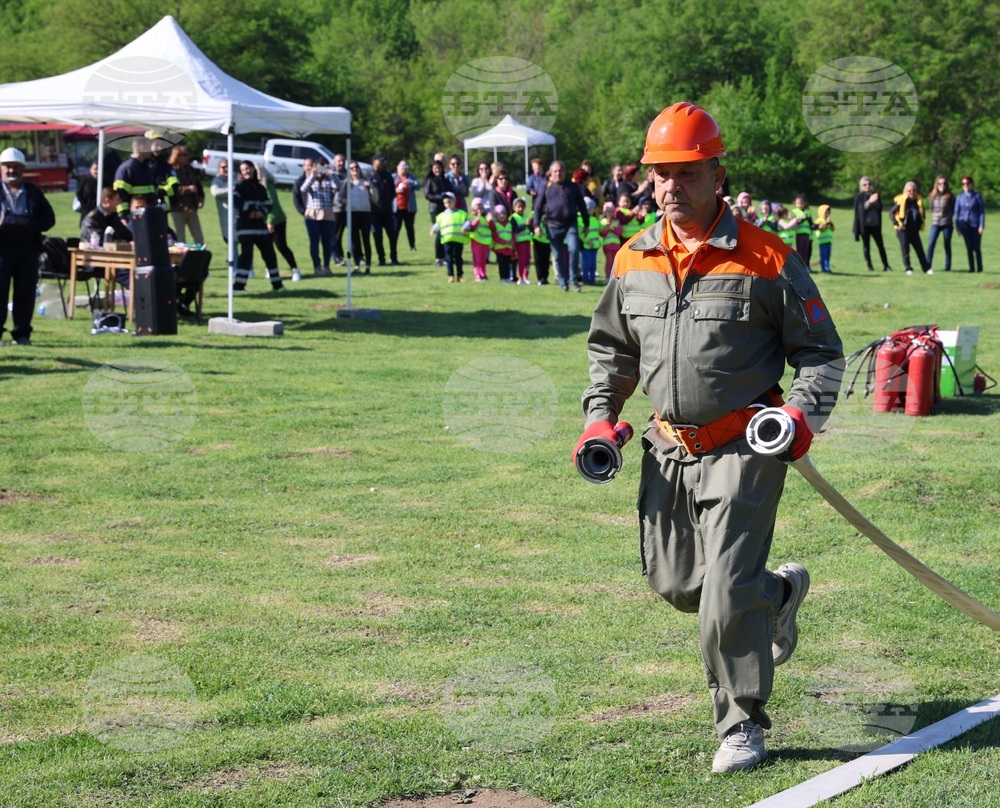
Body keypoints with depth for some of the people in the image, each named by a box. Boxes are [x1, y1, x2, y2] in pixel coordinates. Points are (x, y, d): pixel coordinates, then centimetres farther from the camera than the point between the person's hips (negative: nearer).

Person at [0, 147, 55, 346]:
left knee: (26, 293, 2)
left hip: (28, 249, 2)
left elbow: (49, 218, 10)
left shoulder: (33, 192, 14)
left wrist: (30, 226, -10)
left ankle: (22, 334, 8)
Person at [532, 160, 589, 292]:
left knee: (574, 249, -18)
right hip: (553, 225, 1)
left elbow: (582, 205, 13)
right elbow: (538, 207, 8)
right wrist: (537, 224, -1)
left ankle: (574, 280, -4)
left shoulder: (573, 187, 8)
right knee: (559, 256, 4)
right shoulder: (547, 187, 7)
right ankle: (563, 282, 15)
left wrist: (586, 224, 13)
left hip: (570, 224, -1)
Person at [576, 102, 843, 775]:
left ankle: (743, 726, 8)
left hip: (745, 448, -5)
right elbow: (611, 347, 22)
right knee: (676, 584, 12)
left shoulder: (767, 260, -7)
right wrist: (600, 415, 8)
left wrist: (804, 414, -16)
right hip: (668, 449, 6)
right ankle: (780, 591, 40)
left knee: (727, 593, -10)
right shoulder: (633, 261, 7)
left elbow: (822, 351, 0)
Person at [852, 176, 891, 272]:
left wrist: (875, 202, -14)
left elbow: (880, 208, 5)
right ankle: (869, 266, 8)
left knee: (880, 245, 2)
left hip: (875, 224, 3)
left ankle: (886, 265, 7)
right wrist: (869, 201, -21)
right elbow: (860, 209, -11)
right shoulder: (860, 197, -1)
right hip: (865, 225, -3)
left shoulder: (875, 195, 11)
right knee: (866, 246, 2)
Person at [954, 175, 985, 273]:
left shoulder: (977, 196, 1)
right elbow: (957, 212, 11)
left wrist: (981, 225, -7)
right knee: (969, 247, 3)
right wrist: (958, 227, 5)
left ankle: (979, 268, 5)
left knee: (977, 247, -3)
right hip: (965, 225, 2)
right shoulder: (959, 197, 9)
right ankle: (972, 268, 7)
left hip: (975, 225, -2)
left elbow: (982, 211, 1)